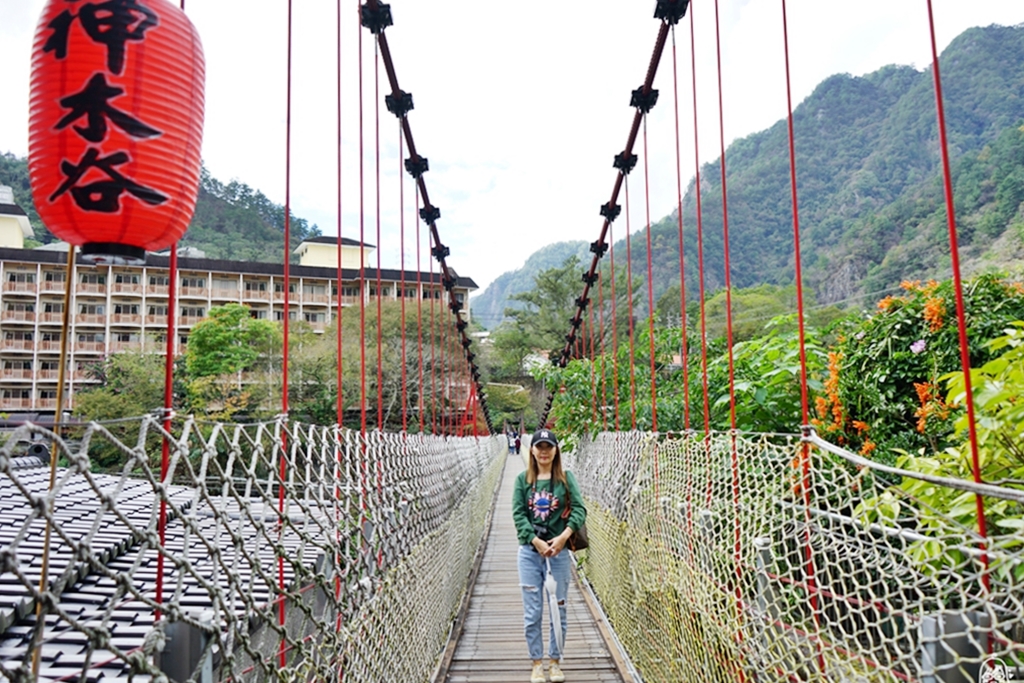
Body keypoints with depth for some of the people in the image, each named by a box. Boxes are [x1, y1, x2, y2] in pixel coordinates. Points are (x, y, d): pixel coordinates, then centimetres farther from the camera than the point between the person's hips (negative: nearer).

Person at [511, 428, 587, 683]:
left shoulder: (566, 478, 2)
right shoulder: (523, 480, 3)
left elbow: (579, 510, -6)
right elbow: (518, 514, -3)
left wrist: (563, 537, -18)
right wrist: (536, 541, -15)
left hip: (559, 550, 0)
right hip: (530, 551, 0)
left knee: (558, 610, 9)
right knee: (532, 613, 5)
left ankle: (555, 662, 25)